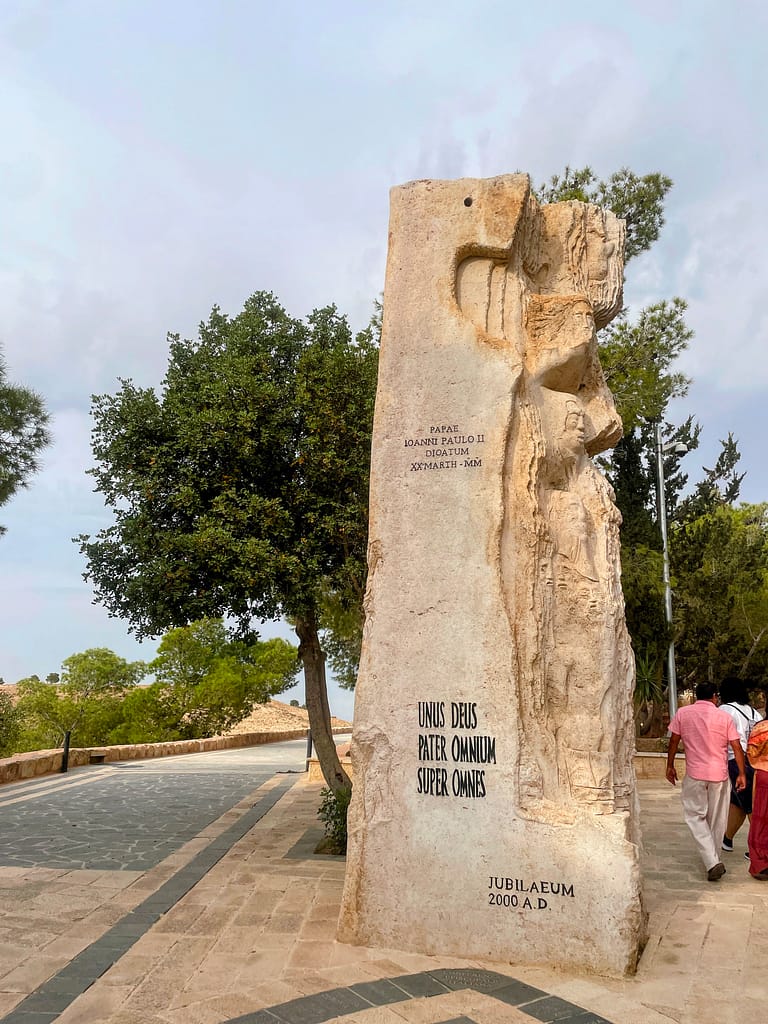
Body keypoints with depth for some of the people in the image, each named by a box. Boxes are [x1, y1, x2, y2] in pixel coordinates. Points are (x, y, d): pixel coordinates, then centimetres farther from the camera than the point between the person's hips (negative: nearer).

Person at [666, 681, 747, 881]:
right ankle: (713, 859, 27)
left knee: (695, 816, 6)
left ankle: (712, 862, -9)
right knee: (717, 819, 15)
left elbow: (674, 741, 2)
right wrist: (742, 774, 4)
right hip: (719, 775, 1)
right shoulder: (724, 717, -2)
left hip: (694, 774, -1)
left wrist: (670, 766, 12)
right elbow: (737, 747, -3)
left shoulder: (683, 713, -2)